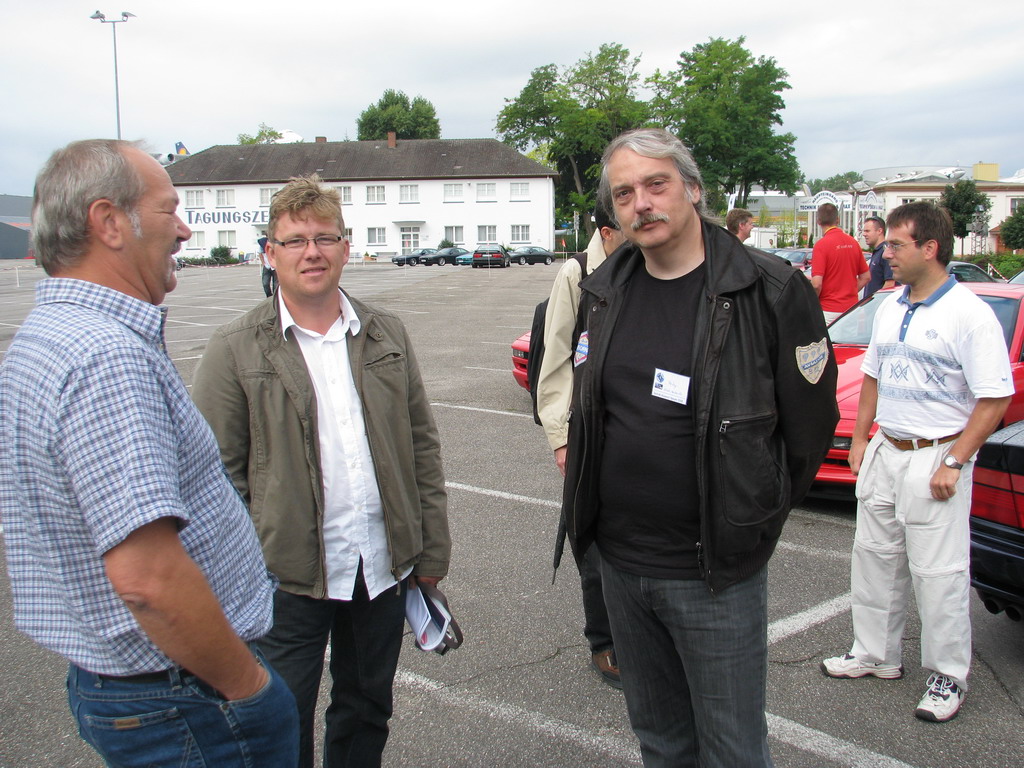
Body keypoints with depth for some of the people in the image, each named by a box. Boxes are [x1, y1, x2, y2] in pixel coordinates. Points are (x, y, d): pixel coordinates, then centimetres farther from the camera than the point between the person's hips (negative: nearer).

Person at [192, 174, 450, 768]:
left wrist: (433, 551, 6)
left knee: (367, 711, 20)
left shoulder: (387, 335, 6)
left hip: (384, 563, 4)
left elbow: (423, 445, 8)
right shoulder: (236, 351, -5)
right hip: (288, 575, -3)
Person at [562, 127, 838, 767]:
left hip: (716, 574, -5)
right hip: (619, 561, 5)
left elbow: (810, 423, -5)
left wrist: (756, 517, 2)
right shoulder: (603, 292, 3)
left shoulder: (770, 290, -13)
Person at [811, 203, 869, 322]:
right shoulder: (853, 242, 7)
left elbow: (817, 284, -18)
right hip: (851, 307, 6)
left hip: (828, 310, -6)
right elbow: (865, 277, 13)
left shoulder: (821, 244, -13)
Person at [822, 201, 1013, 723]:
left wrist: (954, 463, -18)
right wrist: (860, 439, 13)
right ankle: (875, 654, 29)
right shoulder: (890, 308, 10)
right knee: (874, 557, 14)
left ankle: (949, 677, 16)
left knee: (939, 573, 1)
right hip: (885, 451, 8)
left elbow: (996, 397, -15)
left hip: (936, 457, -7)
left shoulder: (969, 314, -13)